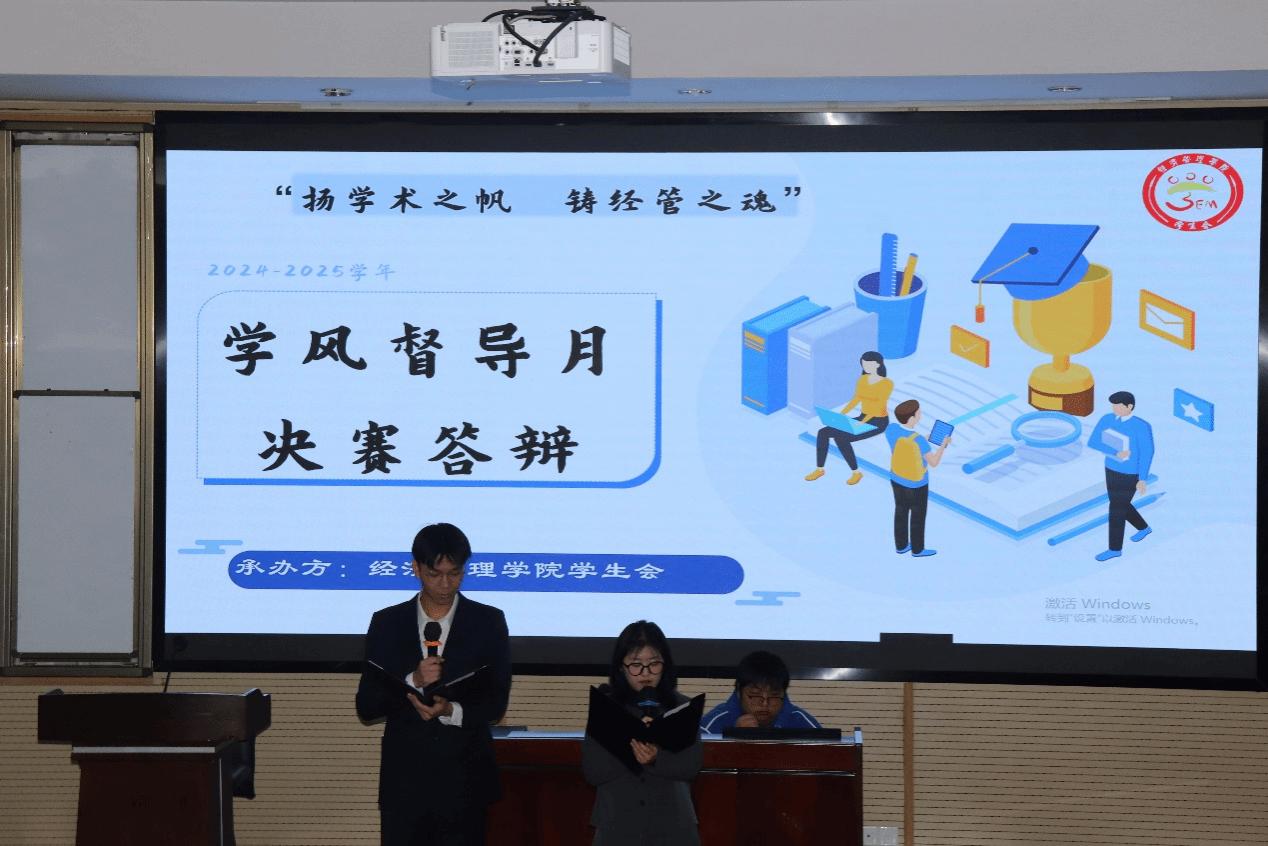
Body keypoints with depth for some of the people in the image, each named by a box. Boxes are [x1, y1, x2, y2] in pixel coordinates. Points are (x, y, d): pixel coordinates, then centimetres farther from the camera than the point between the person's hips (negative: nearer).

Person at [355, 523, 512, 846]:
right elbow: (366, 706, 2)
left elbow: (496, 702, 1)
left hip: (465, 782, -1)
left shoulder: (489, 622, 4)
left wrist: (451, 710, -19)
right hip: (404, 780, 1)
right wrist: (413, 682, -16)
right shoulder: (387, 623, 6)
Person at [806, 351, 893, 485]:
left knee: (841, 438, -29)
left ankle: (856, 472, -10)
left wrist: (862, 422, -33)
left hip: (878, 422, -7)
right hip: (863, 419, 7)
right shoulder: (862, 379, 4)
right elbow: (856, 400, 11)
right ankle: (819, 469, 5)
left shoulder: (887, 383, -18)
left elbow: (879, 405, -24)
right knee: (823, 432, -9)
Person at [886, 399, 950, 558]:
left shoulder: (890, 430, -17)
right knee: (918, 516, 17)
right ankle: (917, 549, 35)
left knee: (901, 511, 24)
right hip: (916, 484, -6)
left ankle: (901, 545, 41)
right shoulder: (918, 440, -36)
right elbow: (934, 462, -23)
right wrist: (943, 444, -11)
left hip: (896, 478, 6)